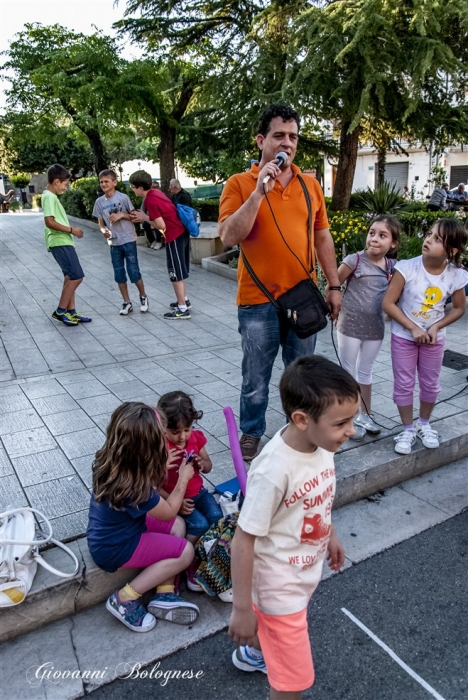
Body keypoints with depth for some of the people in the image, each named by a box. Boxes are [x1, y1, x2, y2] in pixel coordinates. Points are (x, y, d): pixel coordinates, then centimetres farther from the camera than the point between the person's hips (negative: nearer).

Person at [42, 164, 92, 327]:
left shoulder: (52, 196, 18)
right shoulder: (49, 197, -13)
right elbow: (49, 222, -22)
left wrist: (70, 230, 11)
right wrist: (71, 229, -15)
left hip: (63, 242, 10)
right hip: (60, 243, -10)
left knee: (70, 277, 10)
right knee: (76, 276, -11)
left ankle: (70, 312, 15)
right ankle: (60, 311, -2)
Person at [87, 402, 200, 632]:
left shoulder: (111, 462, -11)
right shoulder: (133, 487, -35)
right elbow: (168, 511, -15)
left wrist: (162, 469, -3)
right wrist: (183, 479, -3)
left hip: (114, 530, 9)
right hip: (115, 547, -9)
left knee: (178, 525, 11)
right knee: (185, 551, -5)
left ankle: (164, 595, 8)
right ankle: (125, 599, 2)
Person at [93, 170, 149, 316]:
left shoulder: (123, 197, -6)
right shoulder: (99, 202, 5)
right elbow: (100, 222, 11)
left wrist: (121, 215, -17)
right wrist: (103, 230, -11)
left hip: (128, 240, -4)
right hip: (113, 242, 4)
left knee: (133, 271, -4)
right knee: (119, 274, 6)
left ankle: (143, 297, 19)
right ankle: (127, 302, 18)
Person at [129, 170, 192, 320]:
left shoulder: (149, 201, -17)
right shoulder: (156, 192, 10)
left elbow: (161, 225, -17)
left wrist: (145, 218, -4)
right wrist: (145, 217, 9)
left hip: (174, 236, -9)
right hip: (182, 232, 9)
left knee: (176, 273, -1)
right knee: (179, 270, 21)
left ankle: (183, 310, 4)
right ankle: (184, 300, 32)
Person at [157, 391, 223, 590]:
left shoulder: (196, 437, -5)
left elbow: (208, 467, 7)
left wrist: (202, 464, -17)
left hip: (198, 492, 5)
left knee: (216, 517, -19)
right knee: (199, 525, -24)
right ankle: (190, 564, -2)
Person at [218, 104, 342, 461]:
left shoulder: (311, 184, 7)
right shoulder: (240, 184, -5)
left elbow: (322, 236, 11)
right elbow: (229, 237, -16)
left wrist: (334, 285, 8)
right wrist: (259, 191, -22)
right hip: (259, 301, -3)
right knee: (256, 379, 9)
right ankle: (251, 433, 31)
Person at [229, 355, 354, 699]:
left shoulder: (321, 444, -15)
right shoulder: (274, 469, -37)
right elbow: (244, 540, -27)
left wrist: (330, 535, 20)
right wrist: (242, 608, -18)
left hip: (306, 571, 8)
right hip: (280, 584, -7)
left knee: (278, 627, 34)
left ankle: (253, 653, 65)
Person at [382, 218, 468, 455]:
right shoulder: (407, 268, -21)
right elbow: (388, 303, -18)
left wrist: (436, 327, -14)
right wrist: (413, 328, -20)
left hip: (434, 338, 2)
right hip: (403, 336, -2)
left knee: (430, 384, 15)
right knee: (403, 384, 6)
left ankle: (424, 425, 39)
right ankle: (408, 429, 26)